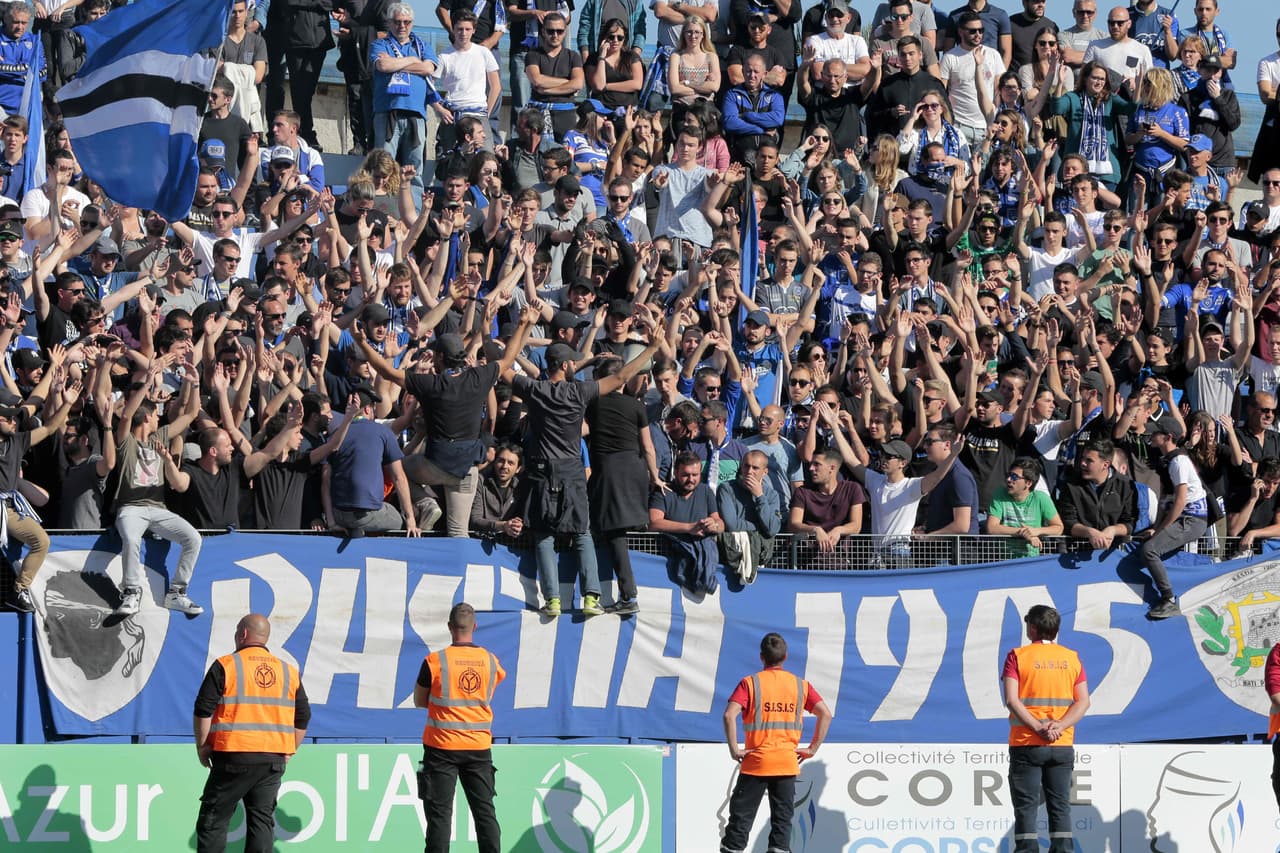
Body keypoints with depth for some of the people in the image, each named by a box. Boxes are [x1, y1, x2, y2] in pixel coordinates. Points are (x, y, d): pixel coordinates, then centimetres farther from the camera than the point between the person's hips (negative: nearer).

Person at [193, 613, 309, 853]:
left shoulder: (225, 666, -3)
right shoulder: (289, 672, 11)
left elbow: (203, 711, -7)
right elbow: (302, 719, 13)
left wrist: (202, 747, 2)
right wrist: (287, 752, 18)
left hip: (234, 756, -4)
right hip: (273, 759, 4)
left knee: (213, 820, 2)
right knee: (262, 820, 7)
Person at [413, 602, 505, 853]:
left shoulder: (435, 662, -10)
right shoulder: (490, 661, 0)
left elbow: (419, 701, 1)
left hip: (442, 747, -3)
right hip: (479, 746, 3)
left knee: (440, 813, 0)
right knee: (485, 811, 8)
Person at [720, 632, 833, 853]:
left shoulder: (750, 683, -3)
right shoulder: (800, 685, 6)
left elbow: (730, 715, -17)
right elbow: (825, 714, 0)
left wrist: (734, 750, -11)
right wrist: (812, 748, 4)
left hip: (756, 762, -2)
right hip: (788, 764, 2)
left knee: (741, 817, 4)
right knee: (782, 818, 5)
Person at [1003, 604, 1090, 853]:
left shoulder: (1018, 656, -3)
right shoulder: (1071, 658, 7)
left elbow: (1011, 700, -14)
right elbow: (1083, 702, -1)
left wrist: (1038, 728, -17)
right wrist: (1059, 726, -11)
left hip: (1026, 744, -3)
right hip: (1062, 746, 3)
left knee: (1026, 807, -1)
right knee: (1060, 806, 6)